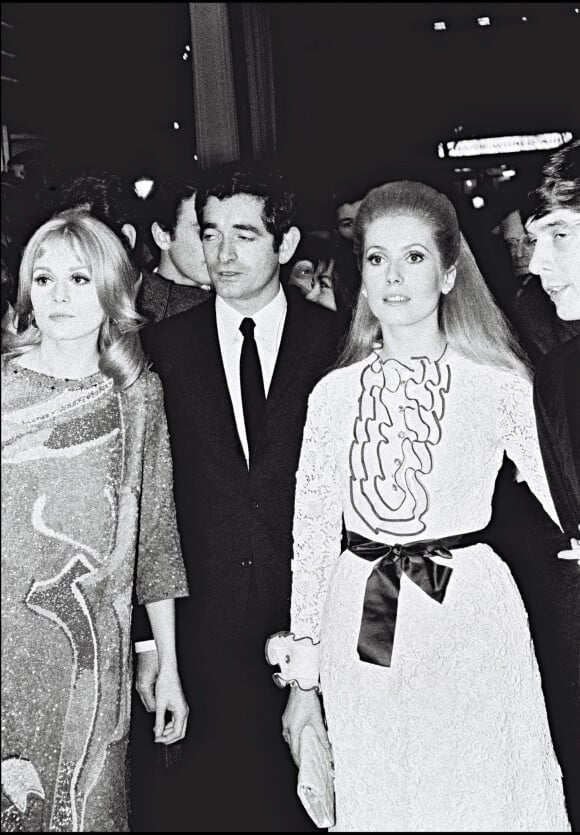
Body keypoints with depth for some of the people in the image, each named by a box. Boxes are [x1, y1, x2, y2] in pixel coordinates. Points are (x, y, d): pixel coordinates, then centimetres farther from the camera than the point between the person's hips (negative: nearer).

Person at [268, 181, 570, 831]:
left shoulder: (501, 386, -4)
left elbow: (564, 504, 1)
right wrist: (302, 680, 6)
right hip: (360, 630, 2)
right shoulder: (333, 394, 2)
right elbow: (311, 537, 5)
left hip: (472, 624, -2)